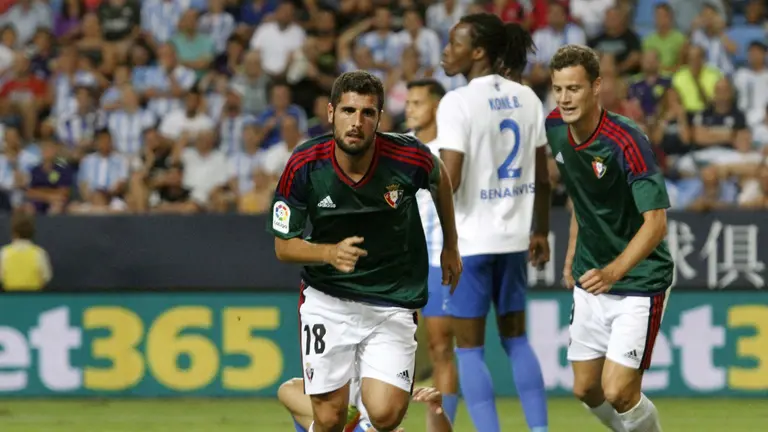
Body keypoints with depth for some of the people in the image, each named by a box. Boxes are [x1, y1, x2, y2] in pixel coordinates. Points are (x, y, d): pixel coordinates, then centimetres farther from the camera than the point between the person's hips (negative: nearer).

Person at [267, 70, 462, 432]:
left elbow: (440, 177, 9)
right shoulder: (303, 167, -16)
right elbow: (284, 246, -7)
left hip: (393, 304, 0)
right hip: (326, 300, 0)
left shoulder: (409, 158, -17)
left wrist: (451, 246, 17)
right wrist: (331, 253, -26)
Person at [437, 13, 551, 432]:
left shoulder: (458, 103, -15)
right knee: (515, 338, 17)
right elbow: (542, 177, 8)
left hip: (470, 237, -6)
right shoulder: (526, 99, 4)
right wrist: (541, 231, 17)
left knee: (469, 347, 3)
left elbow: (449, 179, -20)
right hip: (514, 235, 6)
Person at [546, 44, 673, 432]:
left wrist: (613, 272, -41)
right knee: (586, 389, 10)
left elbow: (656, 222, -29)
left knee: (618, 392, -13)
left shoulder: (626, 141, -25)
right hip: (591, 279, 7)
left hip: (639, 280, -7)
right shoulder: (556, 129, -3)